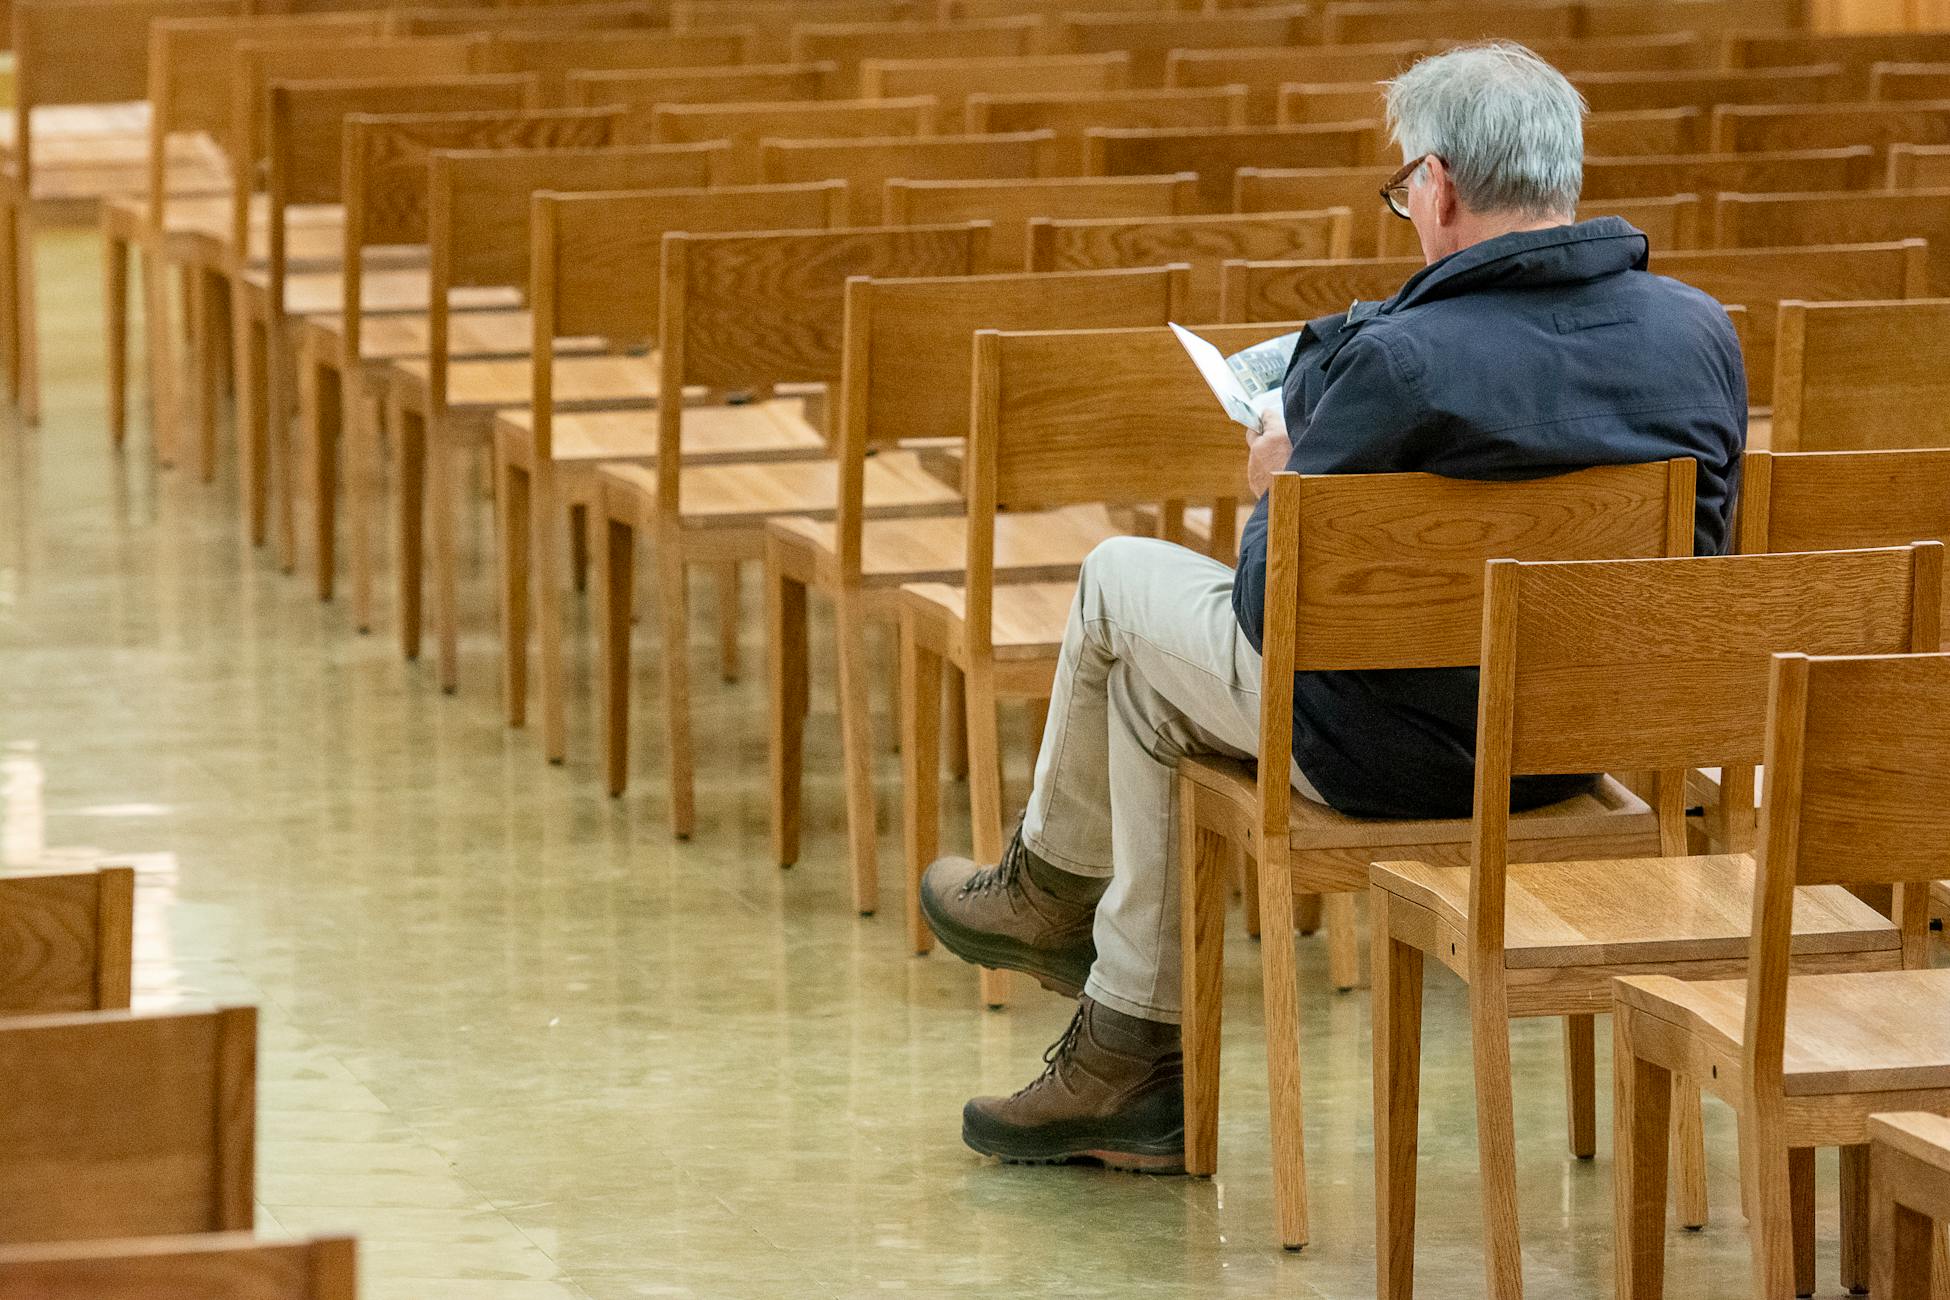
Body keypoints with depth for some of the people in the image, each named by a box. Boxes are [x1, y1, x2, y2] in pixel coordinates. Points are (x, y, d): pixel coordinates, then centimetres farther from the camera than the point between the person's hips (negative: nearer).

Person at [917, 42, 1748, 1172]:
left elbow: (1277, 600, -15)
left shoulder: (1394, 361, -28)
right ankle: (1132, 1058, 33)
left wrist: (1282, 481, 9)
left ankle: (1052, 886, 45)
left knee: (1121, 581, 20)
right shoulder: (1703, 334, -10)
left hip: (1401, 755, -7)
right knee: (1150, 671, 26)